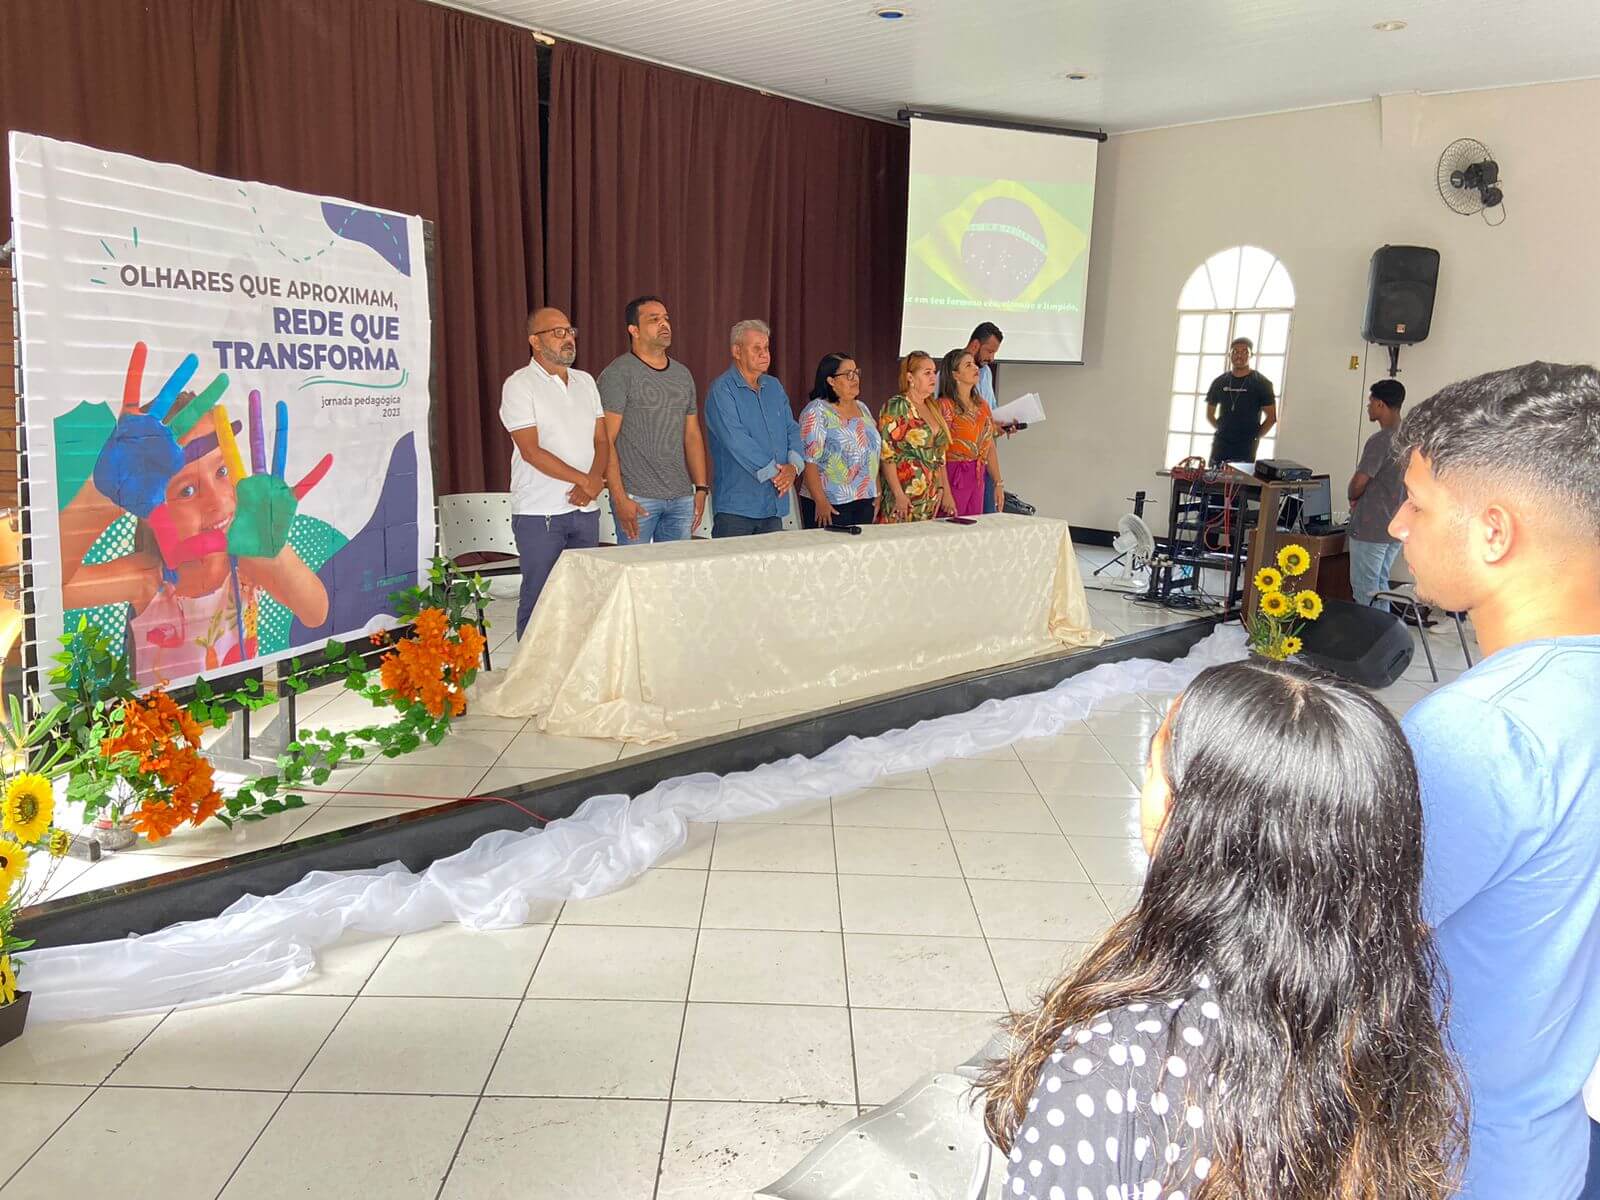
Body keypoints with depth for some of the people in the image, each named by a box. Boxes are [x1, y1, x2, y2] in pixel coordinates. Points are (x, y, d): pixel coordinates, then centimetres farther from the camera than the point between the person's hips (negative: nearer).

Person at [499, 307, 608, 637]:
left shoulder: (585, 381, 13)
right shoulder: (519, 385, -6)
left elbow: (602, 440, 10)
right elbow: (531, 451, -13)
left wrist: (594, 482, -9)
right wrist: (584, 480, -14)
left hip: (585, 509, 6)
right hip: (540, 512, -6)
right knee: (538, 598, -1)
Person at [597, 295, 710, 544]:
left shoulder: (682, 374, 15)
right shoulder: (618, 374, -5)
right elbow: (605, 441, -10)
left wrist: (701, 488, 9)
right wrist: (619, 499, -17)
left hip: (682, 497, 6)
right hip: (638, 498, -6)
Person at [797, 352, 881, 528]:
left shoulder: (862, 408, 15)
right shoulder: (816, 412, -8)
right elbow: (808, 460, -15)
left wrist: (877, 494, 14)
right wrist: (820, 501, -21)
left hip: (866, 501, 7)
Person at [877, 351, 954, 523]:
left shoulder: (933, 407, 15)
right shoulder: (896, 407, -9)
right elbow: (887, 455, -15)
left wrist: (946, 492, 14)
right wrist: (899, 495, -20)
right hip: (905, 498, -7)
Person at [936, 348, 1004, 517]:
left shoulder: (982, 405, 12)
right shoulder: (944, 406, -9)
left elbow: (990, 448, 16)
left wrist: (998, 483, 13)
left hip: (978, 478, 6)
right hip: (953, 476, -6)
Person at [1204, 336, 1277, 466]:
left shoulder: (1262, 383, -1)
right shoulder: (1219, 382, 9)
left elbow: (1271, 417, 0)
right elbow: (1210, 414, 19)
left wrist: (1254, 437, -2)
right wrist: (1223, 431, 9)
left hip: (1246, 448, -4)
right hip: (1220, 444, 4)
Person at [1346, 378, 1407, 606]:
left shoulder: (1380, 441, -19)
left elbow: (1359, 483, -19)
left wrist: (1353, 498, 3)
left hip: (1371, 529, -8)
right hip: (1397, 527, 8)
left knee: (1364, 589, 0)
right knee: (1380, 584, 18)